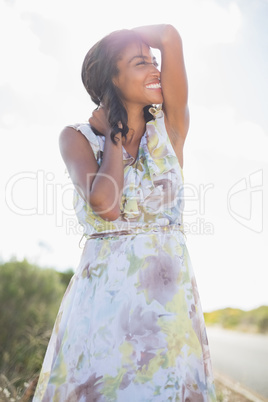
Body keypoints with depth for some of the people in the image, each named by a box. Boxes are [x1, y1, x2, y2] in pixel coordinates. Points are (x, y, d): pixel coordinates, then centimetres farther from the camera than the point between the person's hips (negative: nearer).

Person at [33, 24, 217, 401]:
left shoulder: (169, 128, 4)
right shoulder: (77, 137, -1)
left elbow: (170, 36, -3)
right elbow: (105, 204, -18)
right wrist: (115, 136, -6)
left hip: (171, 297, 2)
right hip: (103, 296, -1)